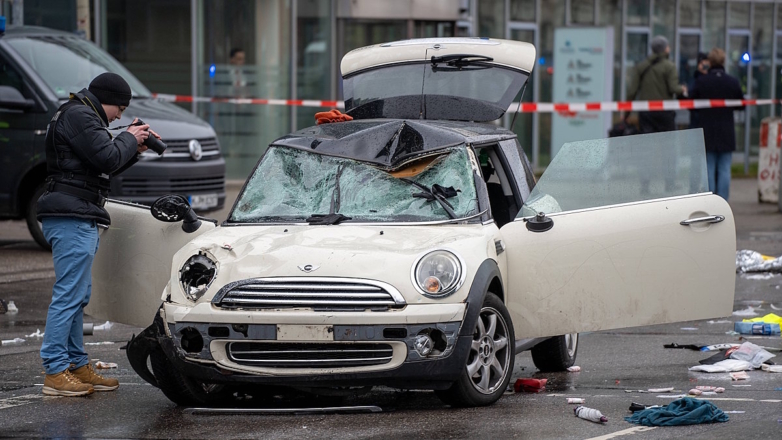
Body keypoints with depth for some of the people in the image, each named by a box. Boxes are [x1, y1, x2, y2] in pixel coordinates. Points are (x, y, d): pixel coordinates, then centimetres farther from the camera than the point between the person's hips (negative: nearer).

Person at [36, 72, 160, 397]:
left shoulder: (82, 116, 24)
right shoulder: (78, 116, -10)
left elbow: (104, 167, 24)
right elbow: (107, 159, -19)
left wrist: (134, 148, 12)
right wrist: (129, 139, -2)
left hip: (79, 219, 11)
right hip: (72, 219, -11)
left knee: (78, 296, 14)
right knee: (68, 295, -11)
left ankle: (78, 366, 19)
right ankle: (55, 372, -12)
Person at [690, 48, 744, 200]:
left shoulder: (701, 81, -9)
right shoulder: (733, 82, -6)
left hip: (707, 133, -1)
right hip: (726, 134, 1)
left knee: (708, 169, 5)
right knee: (724, 169, 5)